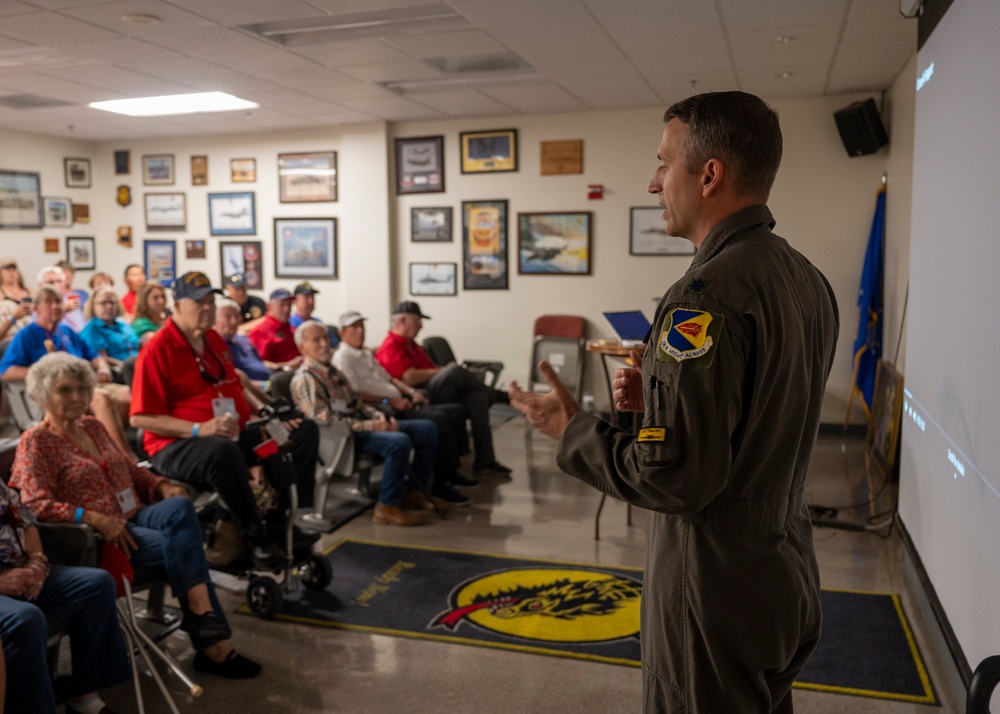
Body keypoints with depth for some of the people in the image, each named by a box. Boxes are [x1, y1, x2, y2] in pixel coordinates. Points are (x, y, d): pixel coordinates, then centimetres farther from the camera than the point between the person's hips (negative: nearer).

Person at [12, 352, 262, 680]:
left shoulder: (93, 426, 18)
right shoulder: (36, 441, -2)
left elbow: (128, 469, 25)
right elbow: (37, 504, -12)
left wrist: (161, 485, 5)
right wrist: (96, 518, -24)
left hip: (134, 516, 6)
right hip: (94, 537, -6)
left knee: (180, 507, -28)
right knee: (180, 545, -29)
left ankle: (202, 614, -30)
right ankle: (212, 643, -24)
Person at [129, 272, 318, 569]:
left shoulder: (214, 340, 15)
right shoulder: (157, 349, -10)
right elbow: (141, 418, -14)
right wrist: (199, 429, -24)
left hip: (236, 435, 8)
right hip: (177, 445, -8)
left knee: (304, 431, 0)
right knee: (222, 451, -42)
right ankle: (257, 537, -24)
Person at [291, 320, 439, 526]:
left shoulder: (331, 370, 19)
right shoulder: (304, 379, -10)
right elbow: (325, 420, -20)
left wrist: (380, 417, 1)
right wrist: (370, 426, -21)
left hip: (361, 426, 10)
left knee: (427, 429, 2)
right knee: (399, 442, -33)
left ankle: (415, 491, 8)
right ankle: (388, 507, -20)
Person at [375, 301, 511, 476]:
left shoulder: (410, 344, 25)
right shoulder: (391, 348, -8)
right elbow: (410, 378, -22)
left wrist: (441, 371, 5)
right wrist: (442, 371, -10)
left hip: (437, 393, 10)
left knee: (477, 398, -15)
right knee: (454, 370, -29)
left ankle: (484, 461, -15)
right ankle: (496, 395, -1)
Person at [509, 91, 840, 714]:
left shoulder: (708, 295, -26)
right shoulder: (807, 278, 4)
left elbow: (674, 479, -27)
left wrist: (572, 430, -13)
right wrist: (662, 395, 6)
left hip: (717, 585, -8)